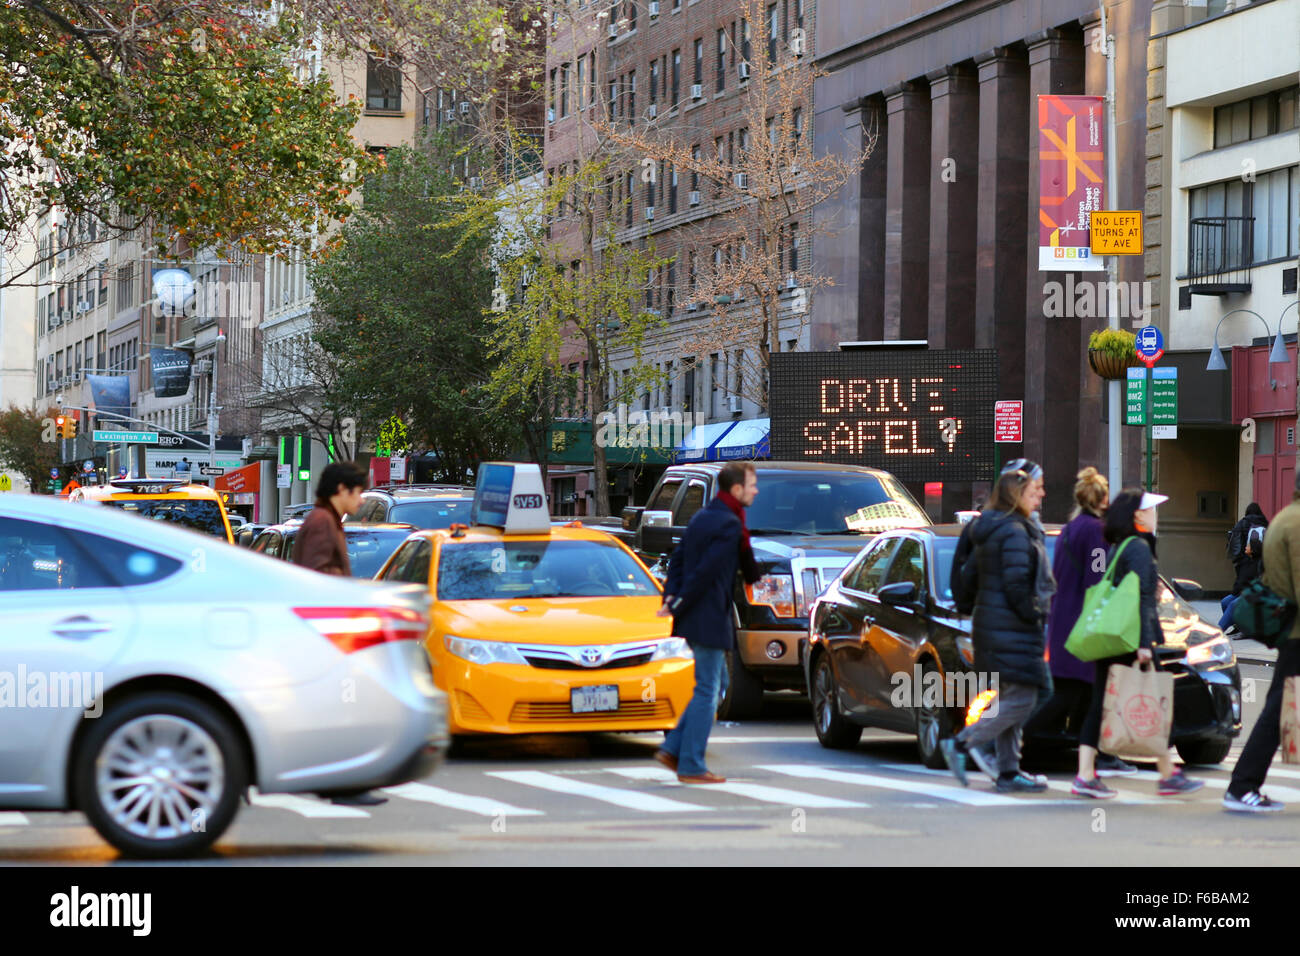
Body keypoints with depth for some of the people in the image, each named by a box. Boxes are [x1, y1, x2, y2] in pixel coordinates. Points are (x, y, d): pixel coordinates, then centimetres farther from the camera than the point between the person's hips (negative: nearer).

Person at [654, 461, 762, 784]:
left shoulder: (702, 516, 15)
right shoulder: (729, 524, -16)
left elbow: (678, 559, 14)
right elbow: (706, 571, -20)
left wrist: (671, 596, 3)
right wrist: (677, 605, -15)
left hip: (693, 620, 9)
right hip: (709, 619, -9)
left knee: (708, 689, 18)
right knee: (707, 692, -2)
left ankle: (672, 749, 15)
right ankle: (691, 766, 1)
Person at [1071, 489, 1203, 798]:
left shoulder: (1114, 549, 16)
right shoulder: (1139, 548, -10)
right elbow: (1142, 597, -17)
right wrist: (1145, 642, -20)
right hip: (1131, 640, -8)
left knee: (1100, 704, 4)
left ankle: (1085, 776, -2)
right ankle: (1168, 775, 9)